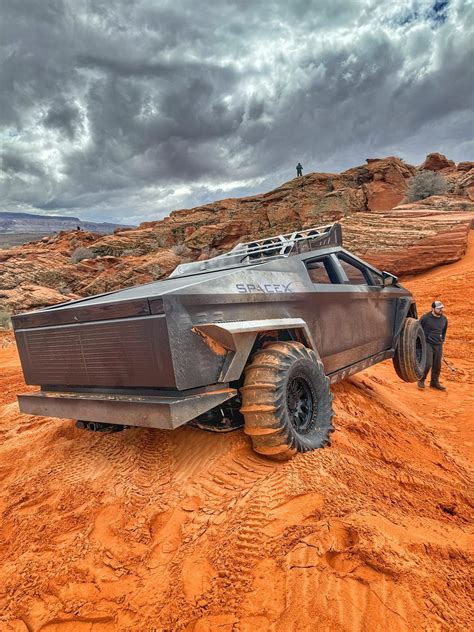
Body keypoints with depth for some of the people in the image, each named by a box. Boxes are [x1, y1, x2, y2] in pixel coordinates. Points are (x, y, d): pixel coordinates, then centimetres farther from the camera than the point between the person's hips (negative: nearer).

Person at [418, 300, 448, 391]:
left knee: (437, 365, 8)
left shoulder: (444, 319, 6)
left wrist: (441, 341, 18)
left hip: (438, 346, 5)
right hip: (427, 344, -5)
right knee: (428, 364, -13)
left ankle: (434, 382, 23)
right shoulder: (425, 317, -11)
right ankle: (421, 380, 7)